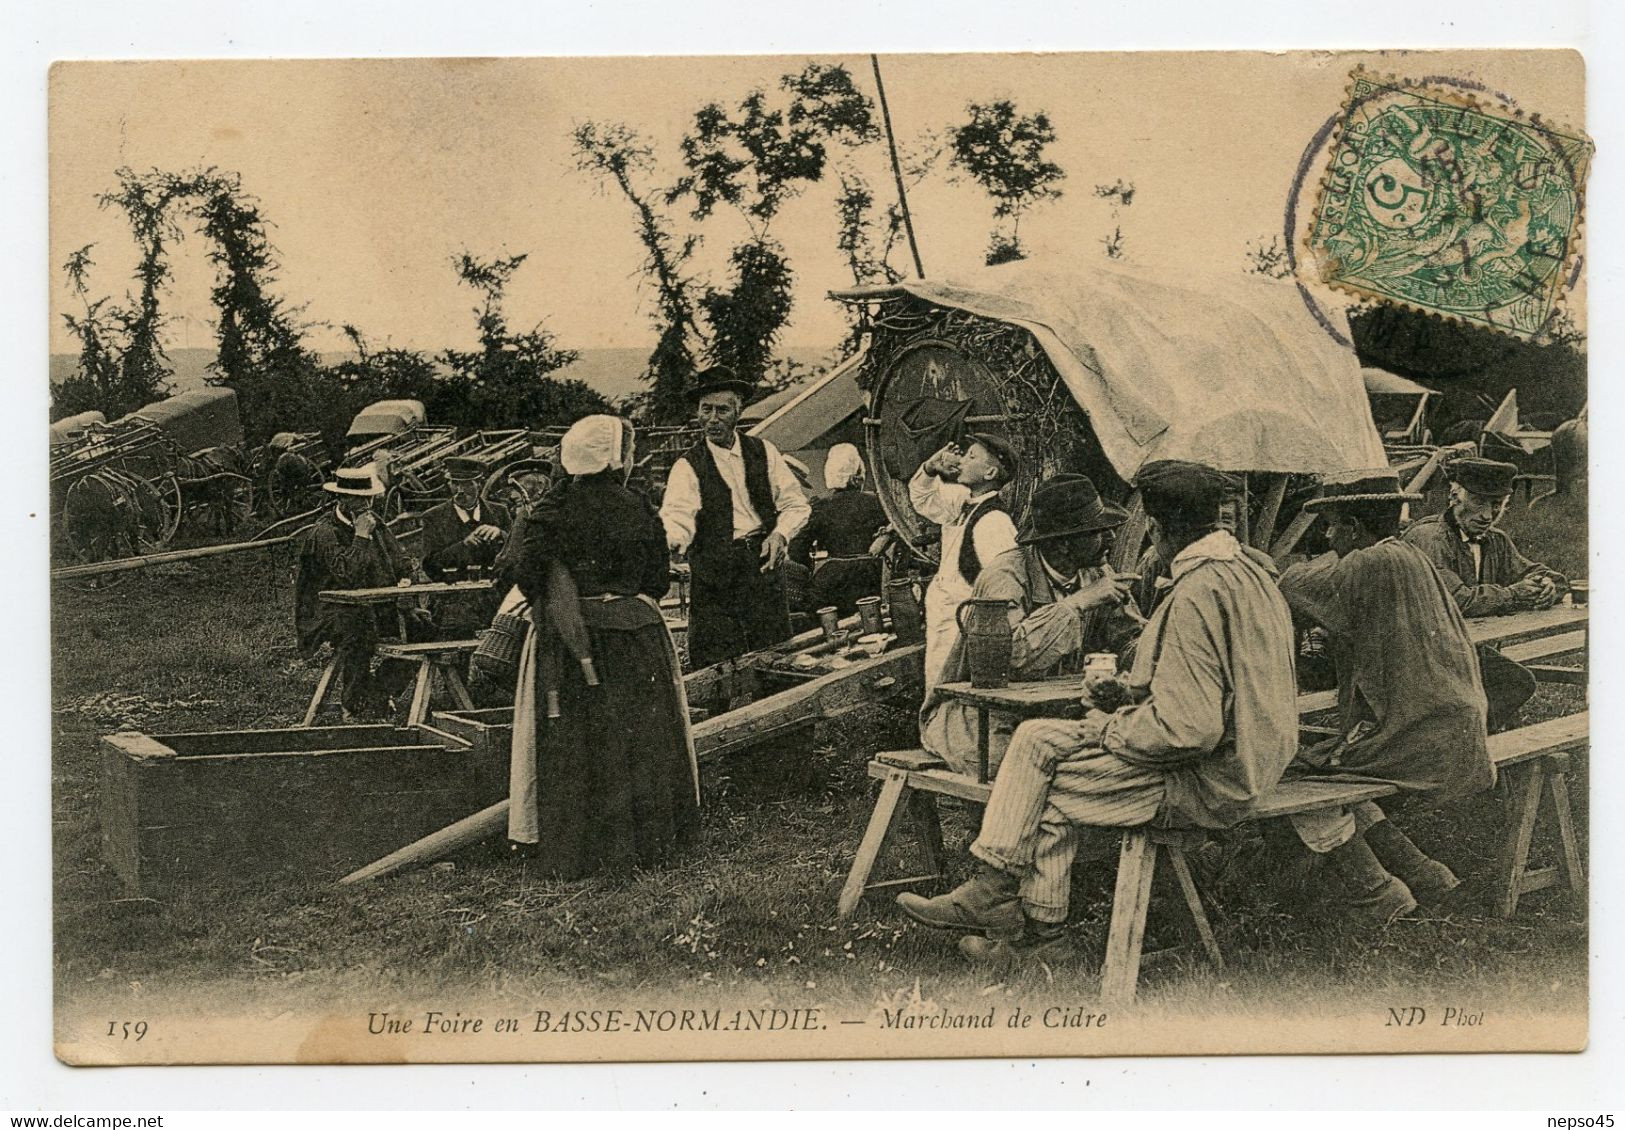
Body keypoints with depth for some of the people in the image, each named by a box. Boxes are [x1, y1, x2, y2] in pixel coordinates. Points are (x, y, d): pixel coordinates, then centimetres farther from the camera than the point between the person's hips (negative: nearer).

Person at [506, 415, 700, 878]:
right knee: (637, 739, 12)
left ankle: (570, 852, 7)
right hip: (635, 633, 1)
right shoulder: (639, 512, -4)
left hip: (567, 642, -1)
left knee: (572, 746, 4)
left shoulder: (553, 511, -7)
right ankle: (643, 840, 19)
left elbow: (528, 577, -10)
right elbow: (657, 581, 2)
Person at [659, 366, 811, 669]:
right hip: (714, 584, -3)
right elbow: (678, 516, -19)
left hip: (765, 568, 3)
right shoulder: (688, 466, -2)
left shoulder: (764, 452, 9)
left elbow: (796, 504, 12)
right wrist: (673, 538, -42)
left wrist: (780, 533, -8)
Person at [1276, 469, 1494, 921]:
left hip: (1417, 739, -10)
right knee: (1329, 772, 20)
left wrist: (1334, 558, 10)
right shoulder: (1413, 559, 12)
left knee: (1298, 778, -3)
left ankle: (1378, 893, 1)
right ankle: (1416, 871, 17)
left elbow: (1293, 586, -8)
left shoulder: (1371, 565, -16)